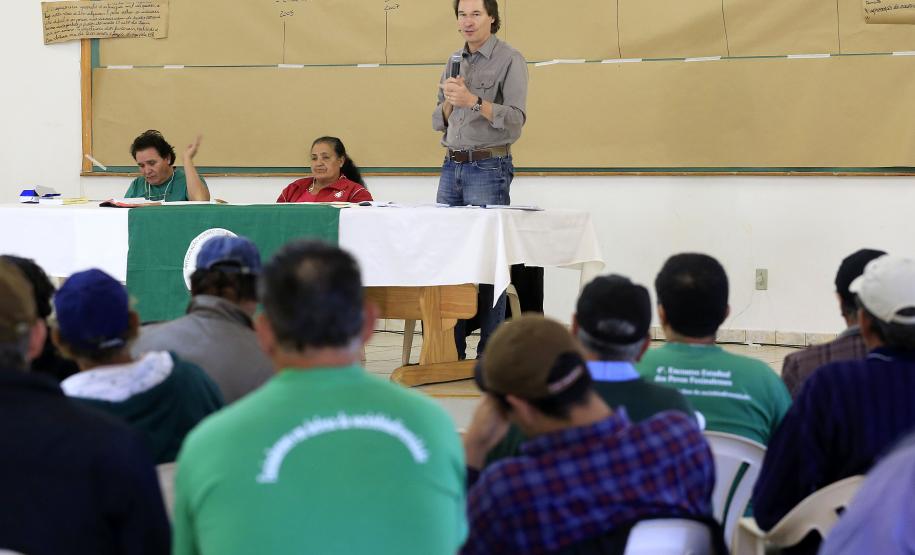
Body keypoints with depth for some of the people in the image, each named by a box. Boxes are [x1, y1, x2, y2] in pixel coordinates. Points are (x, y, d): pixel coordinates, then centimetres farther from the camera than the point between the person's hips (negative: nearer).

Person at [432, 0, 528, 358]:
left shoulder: (509, 60, -4)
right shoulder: (454, 61, 15)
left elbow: (516, 119, -12)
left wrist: (473, 101, -21)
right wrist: (449, 100, -3)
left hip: (489, 167, -6)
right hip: (452, 166, 6)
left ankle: (491, 353, -3)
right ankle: (451, 349, 11)